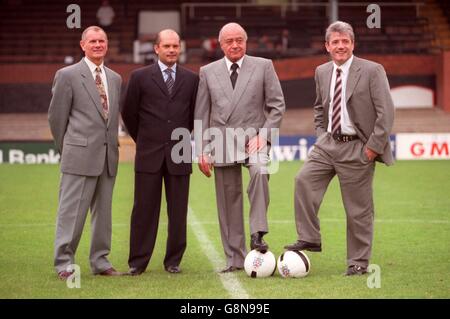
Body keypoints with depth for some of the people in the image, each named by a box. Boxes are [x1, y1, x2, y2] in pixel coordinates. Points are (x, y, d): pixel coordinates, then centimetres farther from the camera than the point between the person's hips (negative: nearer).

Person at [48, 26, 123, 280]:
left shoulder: (115, 79, 14)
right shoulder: (68, 75, -2)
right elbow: (56, 116, 1)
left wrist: (113, 145, 13)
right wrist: (66, 149, 5)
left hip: (108, 155, 5)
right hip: (80, 154, -5)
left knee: (103, 211, 10)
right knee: (72, 210, -4)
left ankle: (100, 261, 18)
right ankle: (64, 264, 0)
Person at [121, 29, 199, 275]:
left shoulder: (191, 79, 7)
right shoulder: (140, 77, 2)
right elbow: (129, 112, 9)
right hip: (149, 154, -1)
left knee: (178, 210, 3)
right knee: (144, 209, 0)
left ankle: (173, 261, 12)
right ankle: (138, 262, 6)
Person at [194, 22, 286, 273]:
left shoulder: (263, 66, 6)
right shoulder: (208, 72, 11)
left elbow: (277, 105, 4)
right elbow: (201, 114, 11)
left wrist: (264, 135, -9)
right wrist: (201, 151, 3)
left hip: (253, 136, -2)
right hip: (222, 142, 2)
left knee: (260, 170, -34)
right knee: (228, 203, 3)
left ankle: (258, 234, -30)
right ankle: (235, 259, 11)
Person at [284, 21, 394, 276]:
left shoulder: (372, 71, -8)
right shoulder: (322, 72, 9)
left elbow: (386, 112, -10)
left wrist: (373, 147, -13)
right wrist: (321, 135, 13)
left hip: (357, 149, -5)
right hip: (328, 144, 5)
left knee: (359, 208, 0)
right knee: (304, 180, -14)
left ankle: (358, 262, 10)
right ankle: (309, 239, -4)